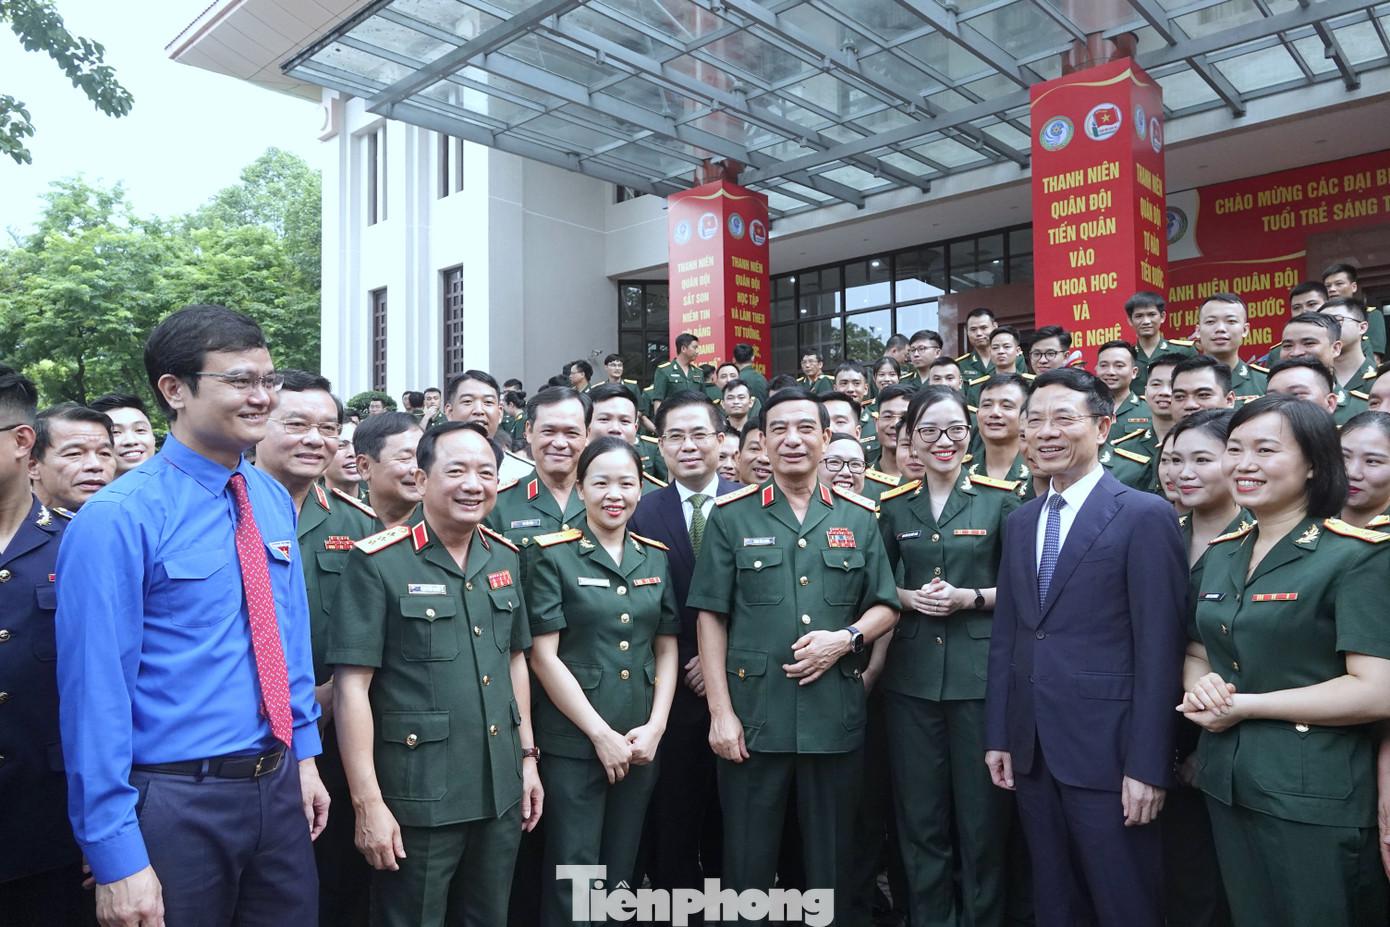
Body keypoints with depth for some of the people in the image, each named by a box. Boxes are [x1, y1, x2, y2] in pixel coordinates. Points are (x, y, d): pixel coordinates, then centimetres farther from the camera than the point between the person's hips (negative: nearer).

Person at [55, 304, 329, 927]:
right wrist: (117, 857, -15)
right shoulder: (117, 520, -15)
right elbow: (94, 691, -16)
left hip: (281, 786, 6)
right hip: (177, 801, -5)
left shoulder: (275, 501, 4)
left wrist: (304, 754, 11)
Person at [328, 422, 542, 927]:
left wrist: (528, 755, 12)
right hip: (418, 800, -5)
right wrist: (367, 803, -15)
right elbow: (352, 685, -13)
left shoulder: (505, 557, 5)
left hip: (501, 793, 6)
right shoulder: (378, 562, -12)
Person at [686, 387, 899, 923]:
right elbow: (711, 618, 0)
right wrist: (720, 712, -6)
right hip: (754, 716, -1)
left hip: (835, 716, 2)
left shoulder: (858, 518, 7)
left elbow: (886, 607, 10)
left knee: (831, 862, 15)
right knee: (748, 862, 9)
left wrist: (846, 637, -11)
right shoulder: (731, 516, 1)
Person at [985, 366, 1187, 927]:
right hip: (1031, 752, 6)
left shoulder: (1146, 516, -9)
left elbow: (1159, 651, -13)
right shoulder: (1021, 521, 11)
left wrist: (1147, 766, -15)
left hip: (1106, 751, -6)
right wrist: (998, 735, 9)